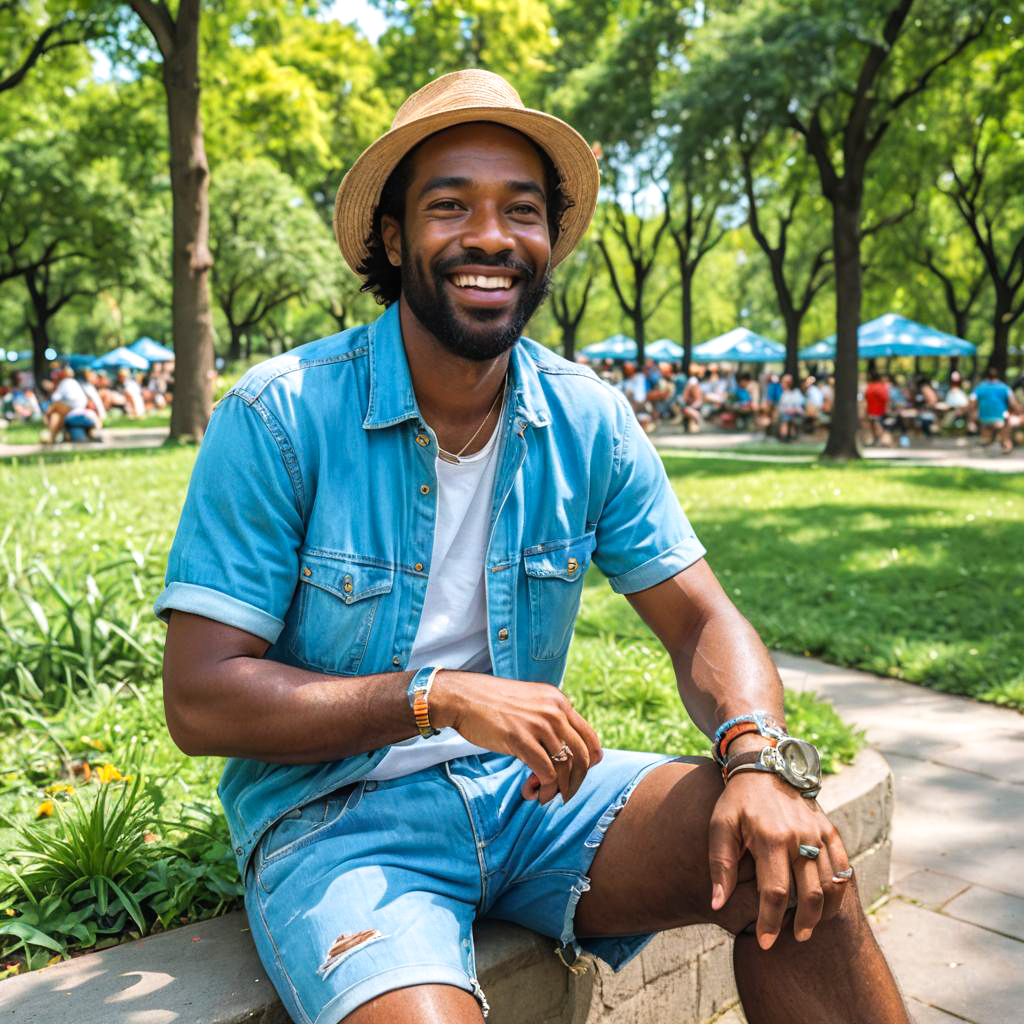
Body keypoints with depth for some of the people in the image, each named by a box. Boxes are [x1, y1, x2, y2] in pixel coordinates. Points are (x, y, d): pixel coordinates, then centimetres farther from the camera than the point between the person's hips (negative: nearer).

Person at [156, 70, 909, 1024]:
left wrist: (761, 758, -20)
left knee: (791, 862, -17)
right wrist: (439, 695, -24)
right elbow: (199, 700, -14)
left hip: (526, 787, 4)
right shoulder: (277, 417, -13)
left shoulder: (590, 421, -1)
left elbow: (700, 620, 1)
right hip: (333, 814, -3)